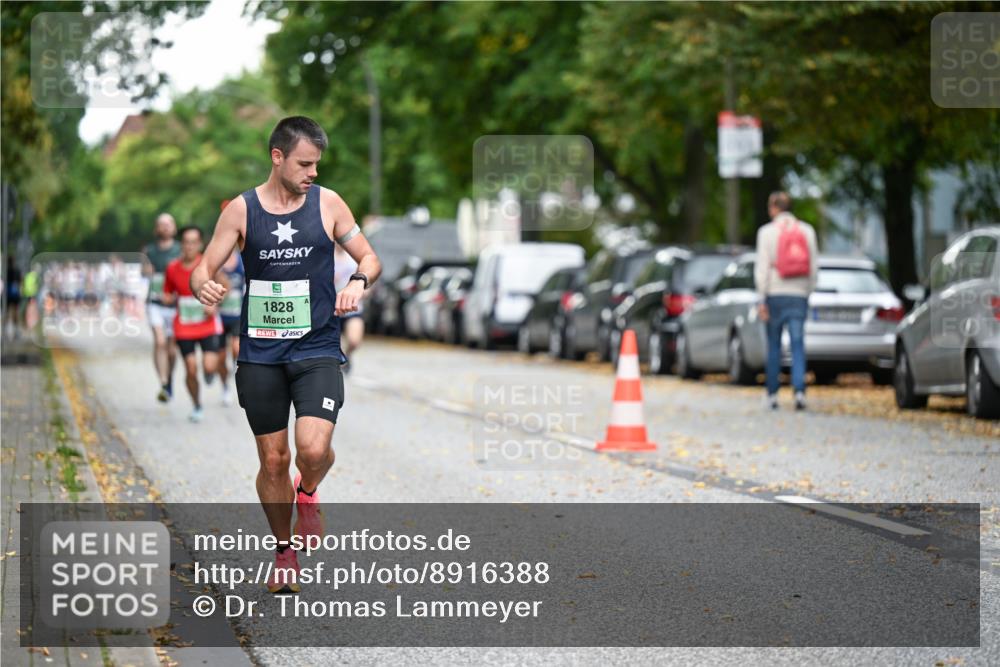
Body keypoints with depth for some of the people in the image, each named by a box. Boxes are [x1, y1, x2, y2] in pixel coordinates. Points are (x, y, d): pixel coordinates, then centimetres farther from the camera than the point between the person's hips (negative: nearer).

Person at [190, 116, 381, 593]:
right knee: (273, 460, 6)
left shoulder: (327, 203, 1)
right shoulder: (242, 209, 0)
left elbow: (369, 258, 9)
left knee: (313, 448, -20)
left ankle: (307, 494, 15)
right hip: (260, 353, 1)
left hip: (317, 348, -1)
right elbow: (203, 269, 2)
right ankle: (283, 550, 27)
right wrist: (204, 286, -22)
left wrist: (359, 281, -14)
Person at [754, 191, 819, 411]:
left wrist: (762, 300, -5)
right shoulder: (807, 231, 5)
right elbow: (813, 266, 5)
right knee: (798, 344, -1)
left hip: (775, 294, -1)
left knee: (773, 345, 9)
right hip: (799, 294, 1)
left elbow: (762, 267, -7)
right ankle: (799, 390, -17)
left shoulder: (767, 232, -3)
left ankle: (772, 394, 12)